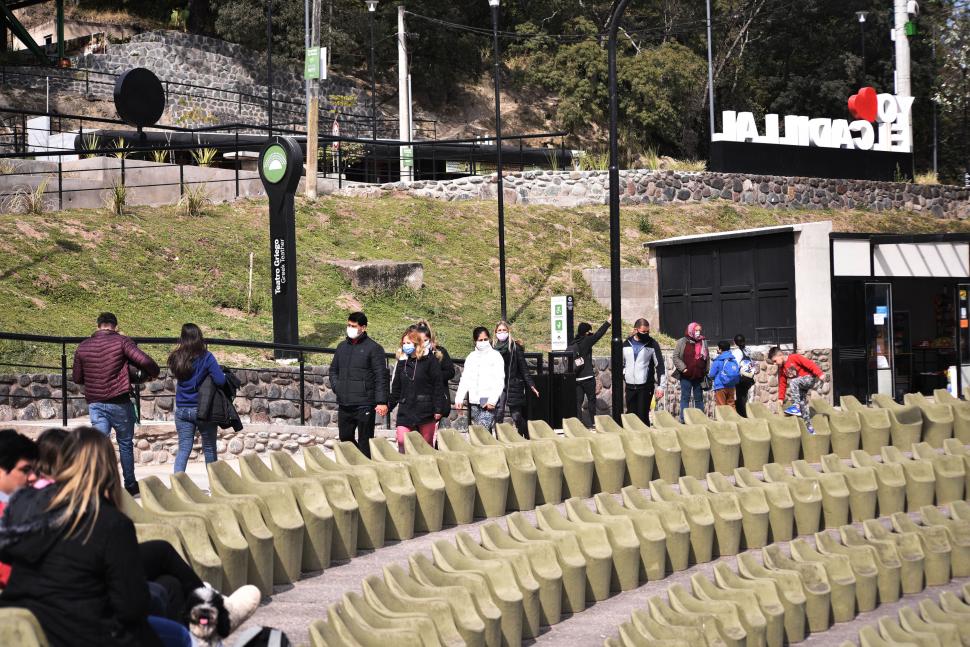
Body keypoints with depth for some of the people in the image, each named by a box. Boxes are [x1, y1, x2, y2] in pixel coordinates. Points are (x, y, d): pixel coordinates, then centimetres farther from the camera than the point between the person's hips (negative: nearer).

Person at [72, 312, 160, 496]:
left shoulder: (82, 347, 5)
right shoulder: (121, 341, -7)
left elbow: (77, 378, 11)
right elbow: (144, 361, -18)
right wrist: (153, 374, 2)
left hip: (95, 403, 2)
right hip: (119, 403, -2)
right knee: (125, 444, 12)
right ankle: (130, 486, 21)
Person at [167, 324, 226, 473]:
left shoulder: (176, 358, -2)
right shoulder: (206, 357, -13)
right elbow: (220, 380, -19)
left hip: (182, 410, 3)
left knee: (183, 449, 6)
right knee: (209, 448, 11)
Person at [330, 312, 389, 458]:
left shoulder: (373, 348, -5)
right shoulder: (342, 347, 14)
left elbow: (381, 377, -9)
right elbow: (333, 369, 26)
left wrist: (382, 402, -15)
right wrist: (336, 386, 7)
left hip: (364, 404, -6)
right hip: (344, 404, 6)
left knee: (365, 442, -3)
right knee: (345, 439, 12)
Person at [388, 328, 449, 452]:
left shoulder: (430, 360, -3)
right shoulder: (402, 362, 12)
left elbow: (438, 386, -6)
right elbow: (396, 387, 18)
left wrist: (438, 409, -11)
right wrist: (389, 405, 12)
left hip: (425, 411, -4)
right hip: (405, 411, 4)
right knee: (402, 442, -9)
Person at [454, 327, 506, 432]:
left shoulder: (495, 355, 0)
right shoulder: (471, 357, 13)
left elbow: (500, 380, -6)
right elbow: (465, 379, 13)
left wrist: (492, 400, -16)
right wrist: (459, 399, 1)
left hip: (489, 401, -5)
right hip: (474, 401, 5)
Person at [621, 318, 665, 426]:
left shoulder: (652, 344, -1)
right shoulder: (626, 344, 8)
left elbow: (660, 366, -1)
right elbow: (621, 365, 17)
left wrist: (660, 386, -6)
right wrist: (619, 383, 10)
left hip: (646, 386, -3)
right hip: (630, 387, 3)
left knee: (643, 416, -5)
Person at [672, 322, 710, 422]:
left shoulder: (703, 342, 11)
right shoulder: (682, 342, 0)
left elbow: (707, 358, 17)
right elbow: (676, 357, -3)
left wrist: (706, 372, 9)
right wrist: (683, 368, -12)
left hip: (699, 376, 3)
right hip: (686, 376, -3)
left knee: (699, 398, 9)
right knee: (685, 398, -1)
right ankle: (683, 419, 1)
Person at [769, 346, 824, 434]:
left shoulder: (794, 358, -16)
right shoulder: (781, 369, 7)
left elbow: (810, 364, -21)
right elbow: (782, 384, 13)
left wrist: (819, 374, -27)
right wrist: (781, 398, 10)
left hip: (810, 378, -9)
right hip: (800, 386, 9)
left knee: (793, 382, -32)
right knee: (802, 404, 3)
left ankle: (796, 406, -33)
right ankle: (809, 427, 10)